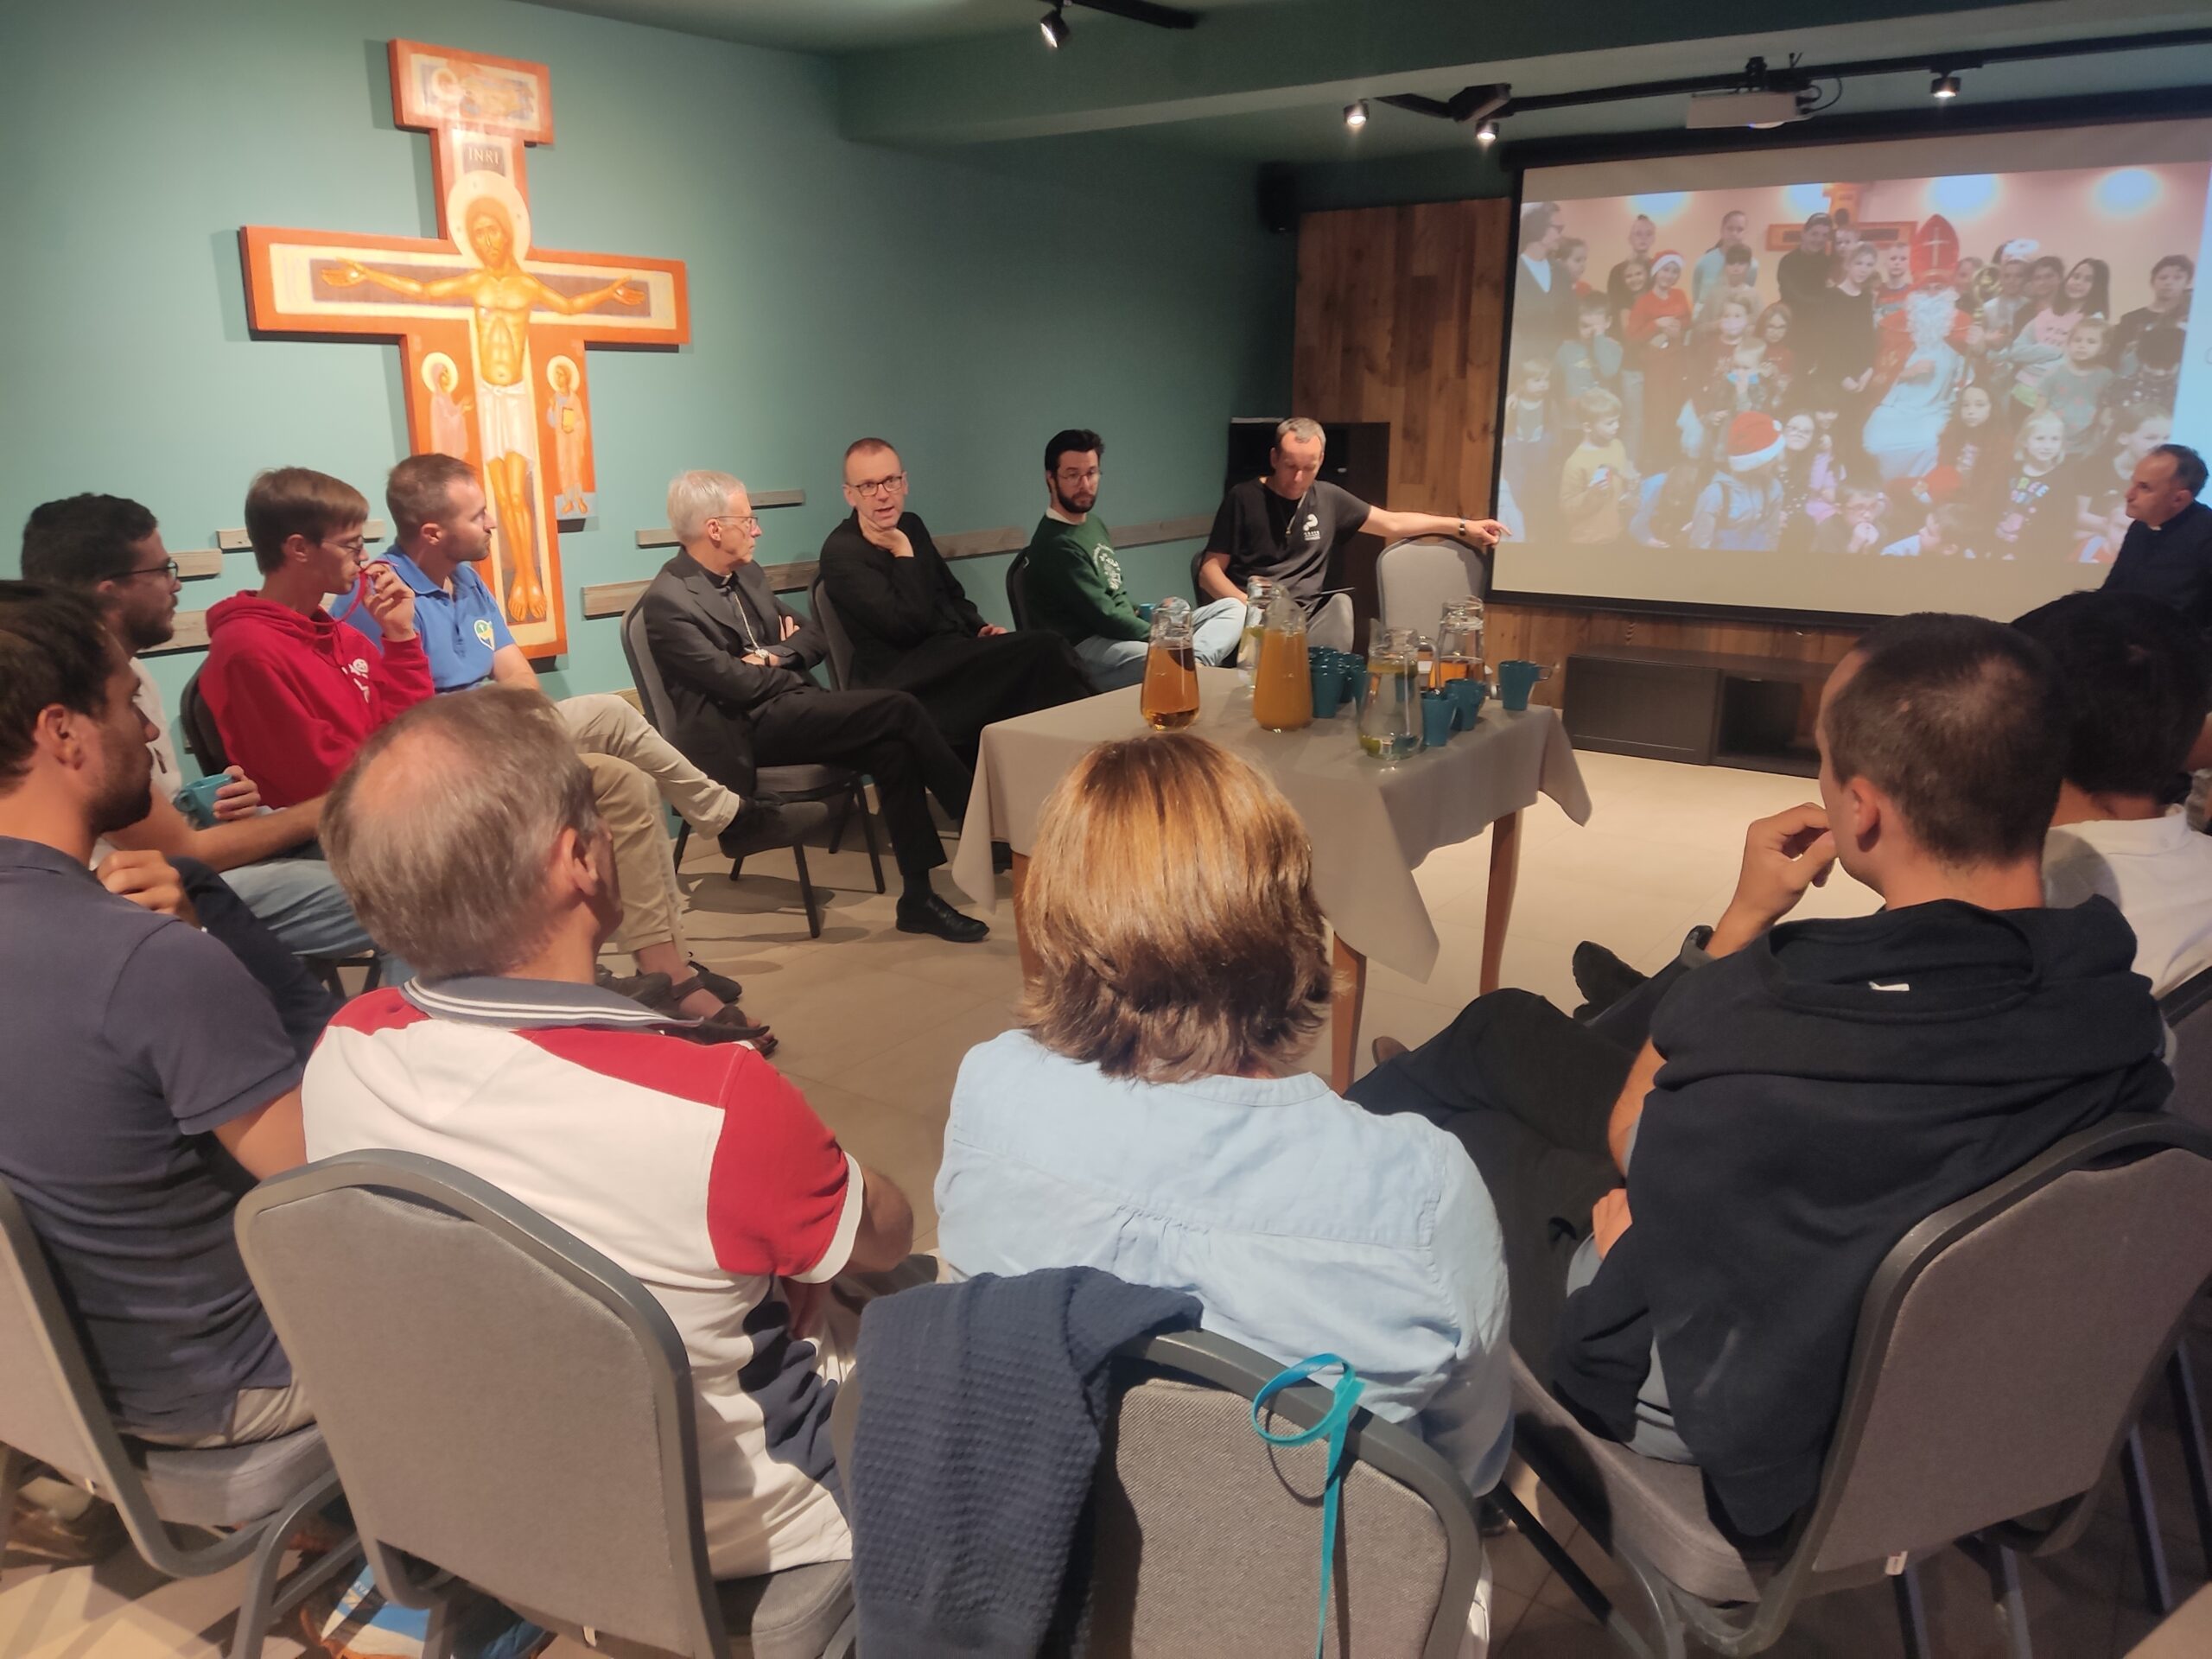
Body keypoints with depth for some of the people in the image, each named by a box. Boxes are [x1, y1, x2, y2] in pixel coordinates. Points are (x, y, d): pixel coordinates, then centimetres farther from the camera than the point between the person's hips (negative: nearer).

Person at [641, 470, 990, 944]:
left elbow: (814, 640, 15)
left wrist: (773, 656, -5)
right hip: (749, 729, -8)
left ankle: (918, 896, -12)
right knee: (900, 709, -20)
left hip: (788, 706, 8)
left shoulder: (747, 575, 15)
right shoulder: (667, 600, -11)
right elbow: (737, 683, -18)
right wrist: (790, 668, 0)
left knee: (892, 749, -18)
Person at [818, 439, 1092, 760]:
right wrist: (904, 554, -11)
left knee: (1044, 648, -22)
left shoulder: (911, 526, 14)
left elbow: (952, 594, 26)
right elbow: (909, 627, -18)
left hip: (951, 656, 8)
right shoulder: (841, 552, -10)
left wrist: (979, 629, 6)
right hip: (905, 680, -8)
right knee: (1046, 650, -24)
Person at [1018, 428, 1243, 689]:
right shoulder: (1056, 545, -14)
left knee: (1232, 607, -4)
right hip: (1087, 649, -11)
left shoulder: (1093, 522, 17)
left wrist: (1145, 617, 7)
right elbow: (1103, 617, -17)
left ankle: (1196, 662, -30)